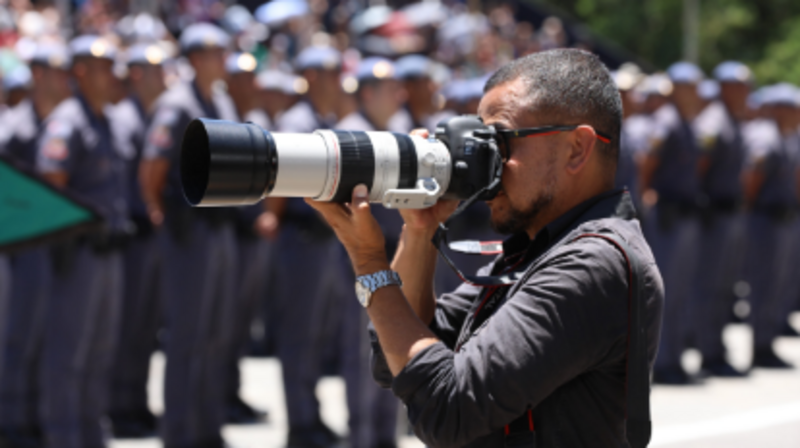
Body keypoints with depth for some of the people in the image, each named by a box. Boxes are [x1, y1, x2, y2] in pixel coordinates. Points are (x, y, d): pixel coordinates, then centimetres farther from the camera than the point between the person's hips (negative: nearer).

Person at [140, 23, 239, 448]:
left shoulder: (224, 104, 12)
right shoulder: (177, 105, -14)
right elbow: (152, 168, -16)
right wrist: (158, 211, -8)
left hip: (222, 225, 8)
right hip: (190, 227, -8)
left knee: (216, 333, 12)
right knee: (187, 333, -4)